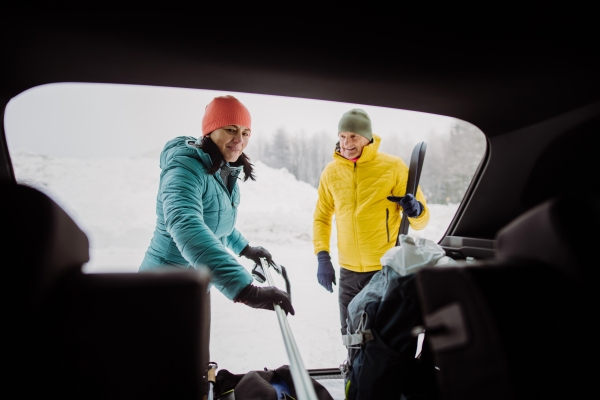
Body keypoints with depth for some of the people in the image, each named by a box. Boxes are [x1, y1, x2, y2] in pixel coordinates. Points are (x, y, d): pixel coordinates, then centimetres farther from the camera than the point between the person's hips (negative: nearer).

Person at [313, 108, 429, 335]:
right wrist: (322, 256, 2)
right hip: (349, 271, 4)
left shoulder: (393, 167, -5)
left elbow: (420, 222, -1)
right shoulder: (331, 172, 4)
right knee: (351, 336, 14)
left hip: (386, 269, -3)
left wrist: (416, 210, -24)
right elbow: (322, 217, 13)